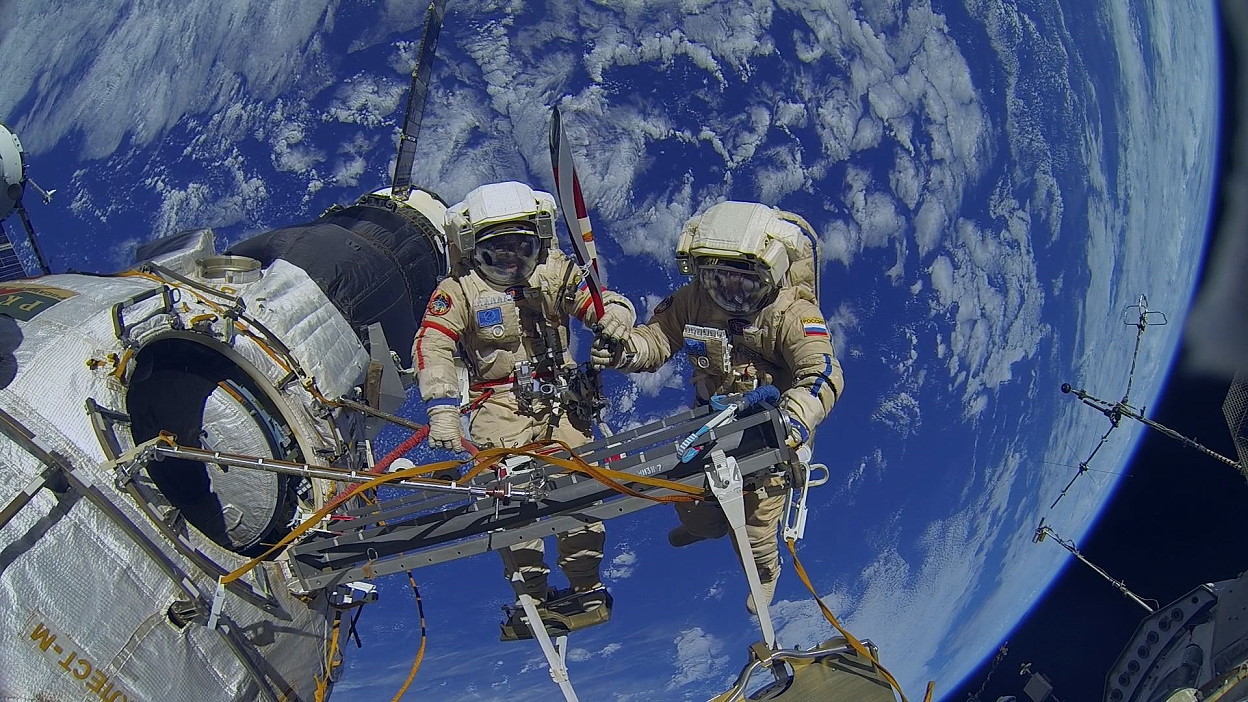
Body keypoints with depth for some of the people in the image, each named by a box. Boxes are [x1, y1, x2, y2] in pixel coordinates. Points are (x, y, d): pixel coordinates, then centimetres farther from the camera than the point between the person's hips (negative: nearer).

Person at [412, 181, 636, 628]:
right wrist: (442, 409, -28)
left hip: (561, 400, 2)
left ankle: (587, 586, 6)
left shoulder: (554, 273, 4)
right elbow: (432, 348, -14)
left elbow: (598, 302, 2)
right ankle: (530, 595, -1)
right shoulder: (459, 290, -5)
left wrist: (614, 314, -24)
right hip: (500, 405, -2)